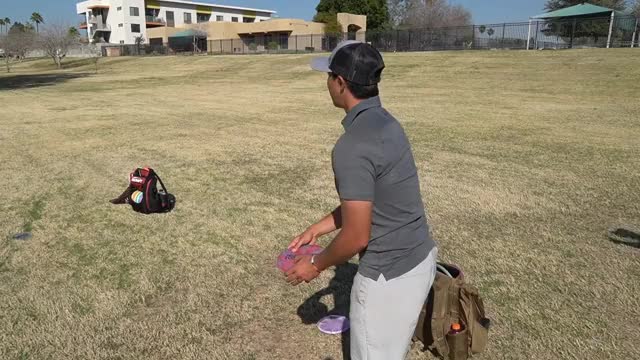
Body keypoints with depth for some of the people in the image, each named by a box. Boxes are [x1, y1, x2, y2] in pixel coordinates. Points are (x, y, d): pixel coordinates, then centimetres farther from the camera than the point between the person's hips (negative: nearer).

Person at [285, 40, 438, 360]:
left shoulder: (353, 146, -26)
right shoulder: (384, 122, 5)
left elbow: (356, 237, -22)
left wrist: (316, 265, -4)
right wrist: (317, 229, 17)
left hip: (389, 274, -9)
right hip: (419, 259, 9)